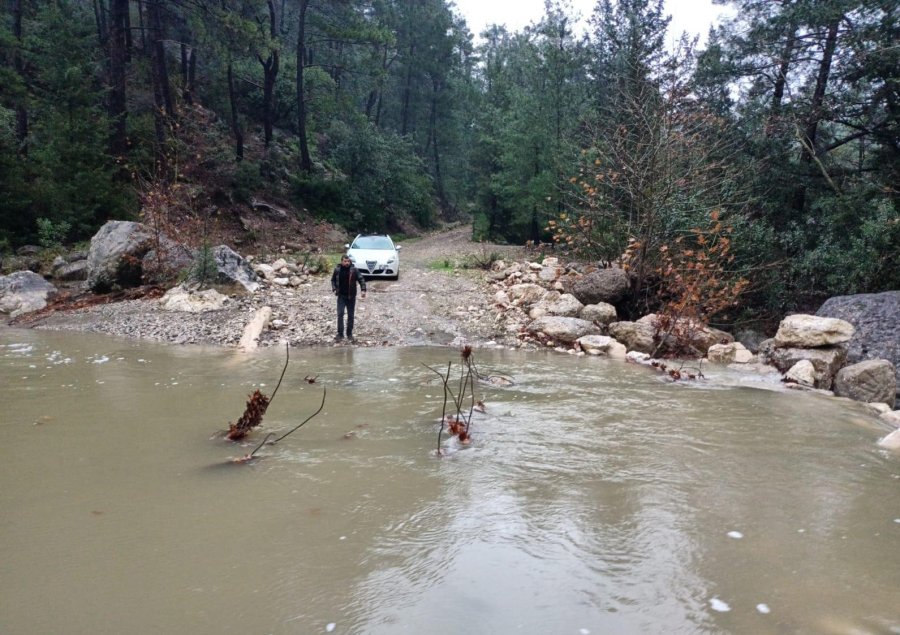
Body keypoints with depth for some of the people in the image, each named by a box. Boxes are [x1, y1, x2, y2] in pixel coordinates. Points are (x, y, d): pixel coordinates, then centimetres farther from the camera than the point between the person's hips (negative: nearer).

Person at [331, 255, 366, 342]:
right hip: (341, 296, 1)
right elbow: (333, 280, 14)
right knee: (340, 314, -6)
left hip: (351, 296, -1)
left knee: (350, 315, 6)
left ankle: (349, 334, 18)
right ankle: (340, 334, 2)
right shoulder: (337, 270, -1)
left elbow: (361, 279, -4)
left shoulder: (354, 270, -7)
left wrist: (363, 290, -16)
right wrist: (334, 289, 0)